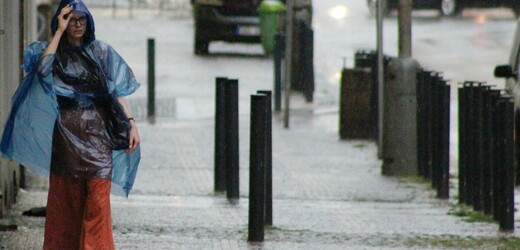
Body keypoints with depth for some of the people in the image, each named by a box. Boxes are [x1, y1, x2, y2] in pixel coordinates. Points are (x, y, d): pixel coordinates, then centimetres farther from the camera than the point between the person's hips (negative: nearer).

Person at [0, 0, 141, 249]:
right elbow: (42, 68, -18)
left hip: (97, 132, 0)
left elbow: (117, 91, 7)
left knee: (97, 196, -10)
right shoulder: (53, 51, 7)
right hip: (66, 134, 0)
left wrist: (131, 123, -5)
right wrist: (59, 31, -13)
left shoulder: (100, 51, 9)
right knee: (67, 197, 2)